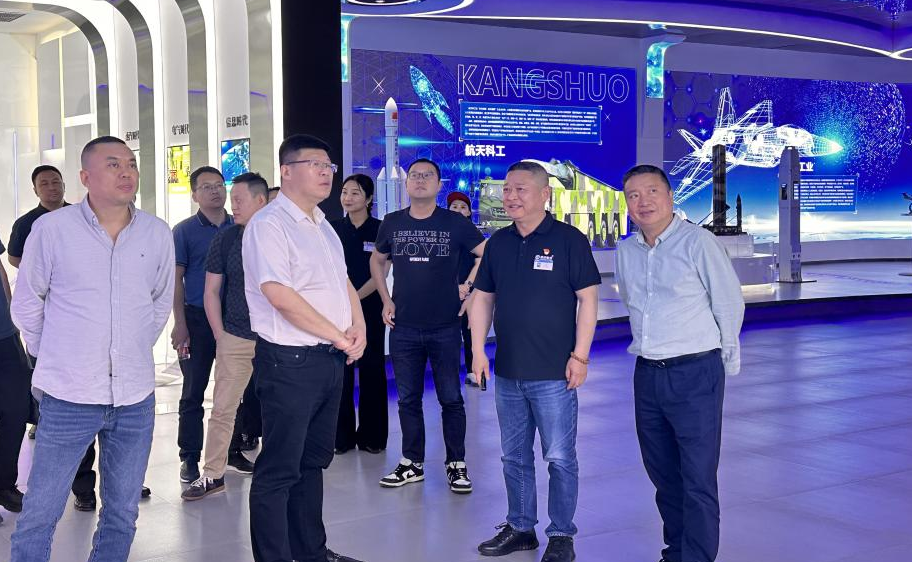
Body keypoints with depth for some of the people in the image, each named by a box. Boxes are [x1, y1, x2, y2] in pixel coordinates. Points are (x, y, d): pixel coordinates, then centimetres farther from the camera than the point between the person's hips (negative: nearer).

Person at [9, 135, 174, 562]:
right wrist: (53, 357, 10)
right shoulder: (50, 229, -6)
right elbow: (26, 305, 5)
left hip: (136, 398, 3)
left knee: (122, 514, 13)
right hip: (67, 398, -3)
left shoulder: (157, 233, 2)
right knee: (38, 515, 2)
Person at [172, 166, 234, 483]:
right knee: (193, 391, 1)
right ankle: (189, 458, 9)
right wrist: (180, 324, -9)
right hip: (198, 318, -3)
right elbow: (176, 279, -2)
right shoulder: (185, 231, 1)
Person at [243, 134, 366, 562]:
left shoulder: (323, 226, 16)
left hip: (330, 359, 9)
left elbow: (343, 283, 20)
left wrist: (359, 327, 0)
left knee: (313, 462, 18)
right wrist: (338, 337, -14)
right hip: (290, 361, -9)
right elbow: (280, 295, -21)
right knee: (279, 470, -2)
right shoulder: (269, 224, -12)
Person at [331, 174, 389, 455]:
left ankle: (371, 436, 12)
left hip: (369, 308, -2)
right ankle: (342, 436, 11)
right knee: (340, 372, 2)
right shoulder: (333, 229, 7)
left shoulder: (379, 230, 0)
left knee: (371, 371, 3)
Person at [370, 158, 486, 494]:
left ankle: (456, 465, 14)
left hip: (445, 327, -2)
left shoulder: (455, 223, -2)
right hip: (403, 327, 3)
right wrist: (386, 300, 10)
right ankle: (412, 464, 22)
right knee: (408, 399, 10)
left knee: (451, 398, 3)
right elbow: (377, 261, 20)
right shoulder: (392, 223, 6)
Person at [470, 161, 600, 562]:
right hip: (508, 372, 6)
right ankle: (519, 528, 28)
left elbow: (587, 299, -8)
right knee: (514, 456, 14)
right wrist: (478, 350, 7)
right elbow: (483, 298, 14)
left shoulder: (568, 240, -7)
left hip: (554, 373, -5)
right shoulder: (498, 243, 9)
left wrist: (580, 355, -12)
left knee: (559, 457, 2)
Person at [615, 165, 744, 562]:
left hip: (696, 374, -6)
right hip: (648, 375, 6)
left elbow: (730, 304, -3)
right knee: (662, 473, 15)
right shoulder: (626, 251, 8)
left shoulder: (698, 242, -9)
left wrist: (726, 360, 6)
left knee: (698, 480, -5)